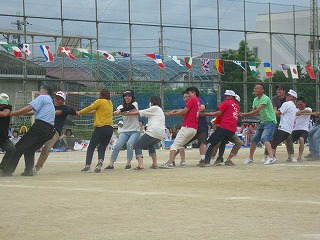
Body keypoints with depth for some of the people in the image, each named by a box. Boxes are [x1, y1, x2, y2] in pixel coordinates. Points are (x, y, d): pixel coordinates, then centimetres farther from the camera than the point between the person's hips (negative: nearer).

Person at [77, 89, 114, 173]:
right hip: (110, 128, 6)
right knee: (102, 148, 13)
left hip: (101, 127, -6)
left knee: (91, 147, 1)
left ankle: (88, 166, -9)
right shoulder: (110, 103, 17)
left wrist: (79, 112, 7)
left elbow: (90, 108, -2)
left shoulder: (100, 101, -2)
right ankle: (100, 162, -13)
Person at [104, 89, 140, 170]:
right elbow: (115, 111, -9)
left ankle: (128, 164, -13)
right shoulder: (121, 106, 8)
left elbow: (130, 107, -27)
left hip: (135, 131, -4)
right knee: (117, 146, -12)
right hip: (125, 131, 4)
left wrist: (119, 111, -44)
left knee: (129, 144, -26)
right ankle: (111, 164, -7)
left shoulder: (135, 104, -4)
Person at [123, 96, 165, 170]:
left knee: (138, 146, -2)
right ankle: (155, 164, 23)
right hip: (161, 135, 9)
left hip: (153, 132, -9)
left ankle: (140, 164, -21)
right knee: (150, 145, 34)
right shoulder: (160, 110, 29)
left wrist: (127, 113, 13)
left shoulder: (154, 108, 4)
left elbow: (139, 113, 4)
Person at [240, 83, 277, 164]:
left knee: (264, 138, -27)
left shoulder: (265, 98, -17)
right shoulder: (255, 100, 11)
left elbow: (257, 110, -24)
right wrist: (245, 114, -5)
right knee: (254, 140, 11)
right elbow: (254, 111, 14)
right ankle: (250, 158, 25)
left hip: (270, 121, -9)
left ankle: (271, 157, -35)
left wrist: (246, 114, -19)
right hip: (263, 122, 9)